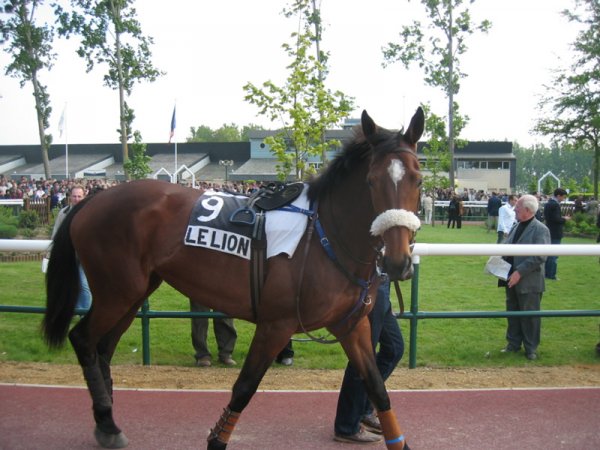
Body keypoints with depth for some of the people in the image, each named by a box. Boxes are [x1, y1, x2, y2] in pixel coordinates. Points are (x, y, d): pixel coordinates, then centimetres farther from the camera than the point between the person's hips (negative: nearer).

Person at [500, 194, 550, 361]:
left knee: (530, 316, 5)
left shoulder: (540, 230, -12)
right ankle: (513, 343, 28)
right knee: (513, 313, 15)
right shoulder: (516, 227, 9)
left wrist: (520, 272, -22)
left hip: (529, 282, -7)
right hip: (512, 279, 7)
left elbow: (540, 257, -19)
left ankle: (531, 348, 18)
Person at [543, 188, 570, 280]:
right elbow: (556, 219, -24)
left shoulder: (548, 203, 11)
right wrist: (564, 219, -5)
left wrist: (562, 217, 12)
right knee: (554, 255, -4)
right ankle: (551, 275, 0)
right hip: (555, 234, -10)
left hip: (549, 232, 10)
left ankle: (546, 272, 21)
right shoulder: (555, 205, -19)